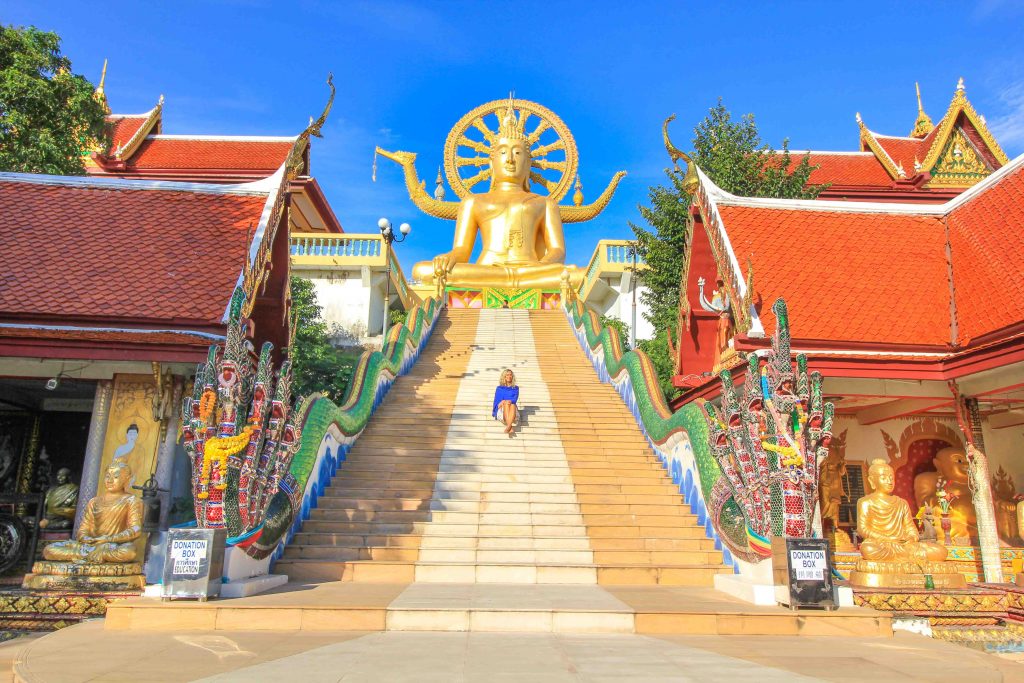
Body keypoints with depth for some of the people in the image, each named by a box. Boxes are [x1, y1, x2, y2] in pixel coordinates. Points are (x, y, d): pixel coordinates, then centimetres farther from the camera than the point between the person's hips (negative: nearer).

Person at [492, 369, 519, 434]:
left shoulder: (515, 388, 19)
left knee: (512, 405, -35)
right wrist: (505, 402, -16)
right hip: (501, 410, 0)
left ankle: (508, 426, -57)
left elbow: (515, 399, 1)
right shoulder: (499, 388, 17)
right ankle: (511, 427, -53)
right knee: (506, 404, -35)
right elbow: (498, 400, 5)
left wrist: (510, 401, -22)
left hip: (513, 412, 0)